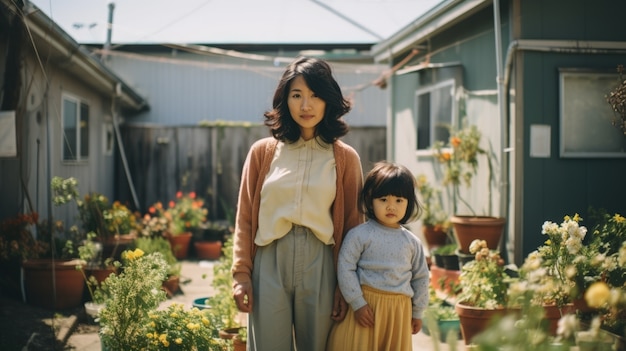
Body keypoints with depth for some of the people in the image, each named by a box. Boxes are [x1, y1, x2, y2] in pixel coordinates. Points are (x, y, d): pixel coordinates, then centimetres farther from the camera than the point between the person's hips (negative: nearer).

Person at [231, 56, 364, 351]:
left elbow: (352, 225, 4)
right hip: (269, 264, 0)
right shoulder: (262, 152, 5)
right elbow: (245, 218, 6)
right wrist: (241, 274, -1)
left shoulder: (345, 158, 3)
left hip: (320, 266, 0)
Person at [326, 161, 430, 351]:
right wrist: (357, 304, -12)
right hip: (366, 306, -3)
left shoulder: (412, 242, 6)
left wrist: (417, 312, 14)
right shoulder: (359, 235, -7)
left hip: (399, 310, 4)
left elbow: (420, 277, 13)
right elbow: (345, 268, -9)